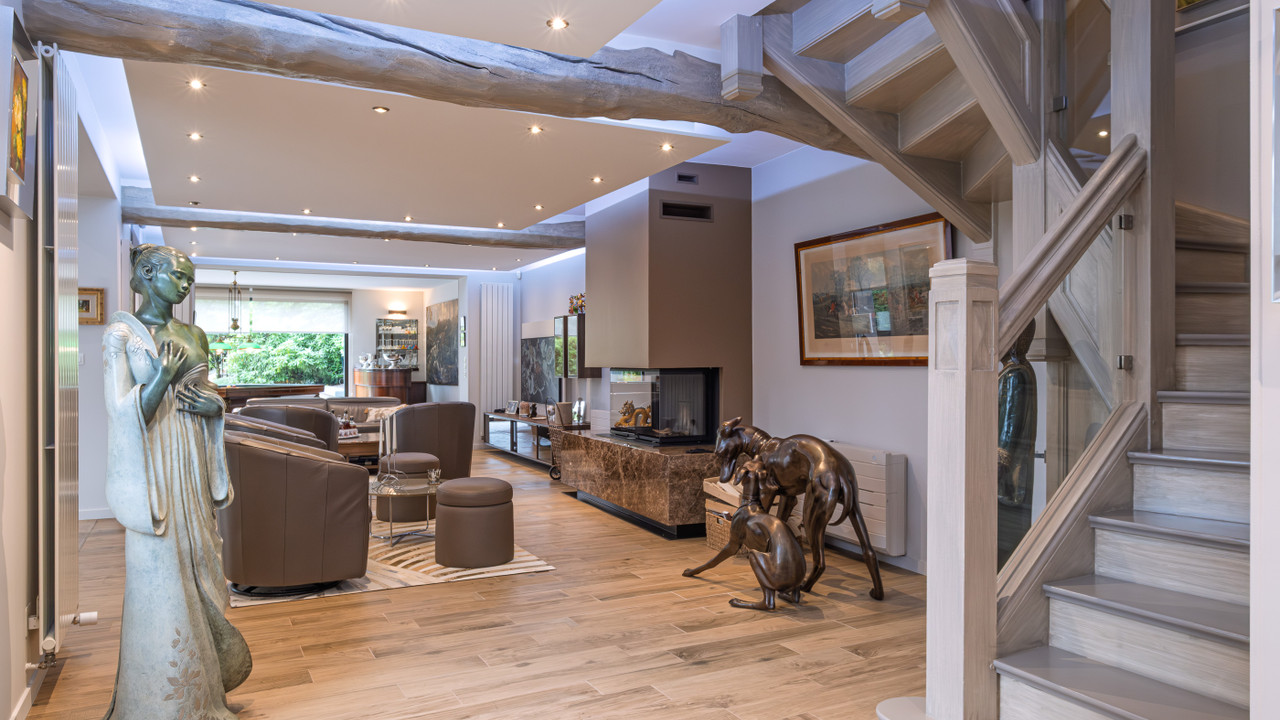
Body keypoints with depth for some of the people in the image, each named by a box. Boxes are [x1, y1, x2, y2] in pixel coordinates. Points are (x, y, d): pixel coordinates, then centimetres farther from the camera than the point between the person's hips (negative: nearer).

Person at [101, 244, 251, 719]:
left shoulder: (193, 335, 11)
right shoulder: (121, 333, -5)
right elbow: (124, 411, -9)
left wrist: (213, 403, -4)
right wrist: (165, 376, -20)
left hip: (192, 463, 6)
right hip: (154, 466, -6)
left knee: (196, 569, 12)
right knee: (160, 578, -1)